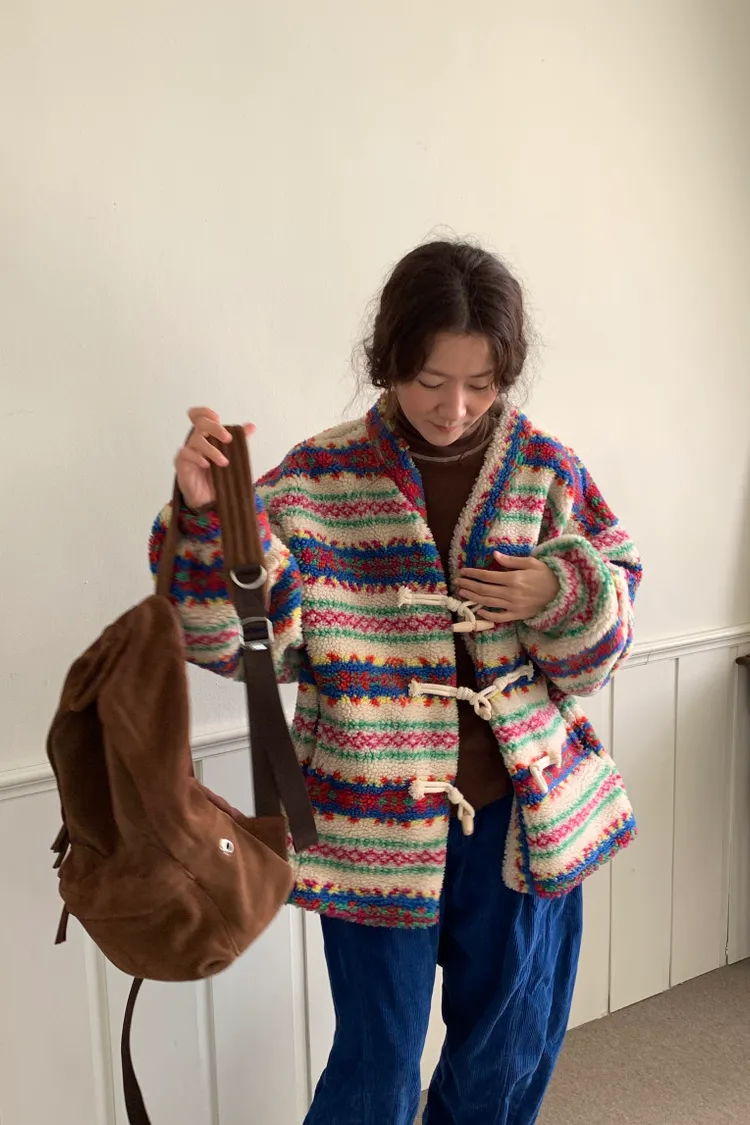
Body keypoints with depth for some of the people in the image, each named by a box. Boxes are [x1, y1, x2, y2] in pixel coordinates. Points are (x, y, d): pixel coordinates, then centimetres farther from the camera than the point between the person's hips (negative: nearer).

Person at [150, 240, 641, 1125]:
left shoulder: (549, 472, -2)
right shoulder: (319, 480, -9)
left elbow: (606, 640, 4)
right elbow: (243, 641, -14)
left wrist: (565, 597, -17)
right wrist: (208, 516, -29)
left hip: (526, 814, 3)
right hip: (379, 827, -2)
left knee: (509, 1053, 23)